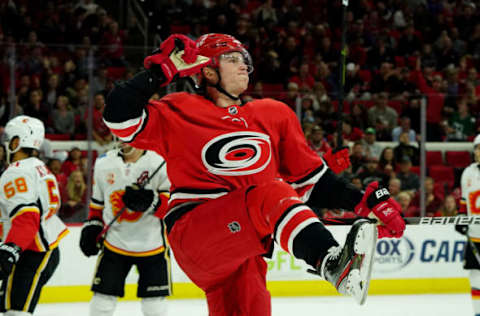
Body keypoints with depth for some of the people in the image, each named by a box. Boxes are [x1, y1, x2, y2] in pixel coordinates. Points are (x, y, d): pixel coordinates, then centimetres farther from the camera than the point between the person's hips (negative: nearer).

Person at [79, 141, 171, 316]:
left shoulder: (160, 163, -13)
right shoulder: (104, 163, 4)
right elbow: (98, 200, 18)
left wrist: (151, 201, -28)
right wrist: (92, 226, 12)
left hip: (151, 244, -3)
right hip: (114, 242, 3)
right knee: (103, 298, -1)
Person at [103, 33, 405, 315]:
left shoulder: (273, 115, 20)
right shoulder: (181, 113, 8)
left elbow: (310, 179, 20)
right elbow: (121, 118, -3)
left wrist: (366, 202, 9)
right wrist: (162, 69, -4)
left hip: (243, 250, 6)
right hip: (193, 232, -6)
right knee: (272, 195, -29)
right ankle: (332, 264, -53)